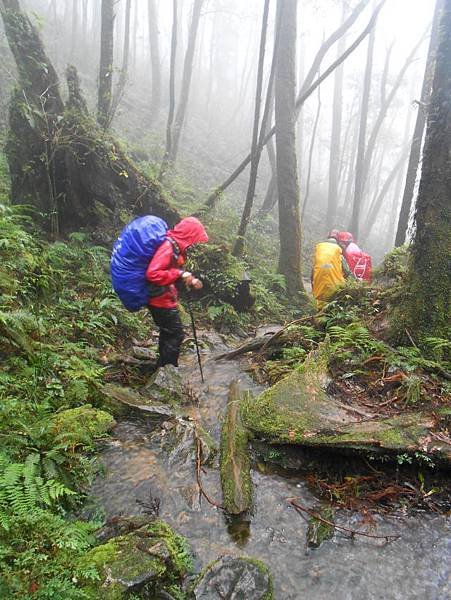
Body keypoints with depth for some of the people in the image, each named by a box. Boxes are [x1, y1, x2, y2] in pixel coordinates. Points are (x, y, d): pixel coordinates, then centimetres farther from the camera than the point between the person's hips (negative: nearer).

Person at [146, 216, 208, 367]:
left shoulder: (176, 246, 8)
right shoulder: (168, 246, -23)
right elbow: (152, 274, -32)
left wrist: (189, 280, 7)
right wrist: (180, 274, -29)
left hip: (165, 298, 10)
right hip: (161, 299, -10)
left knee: (168, 333, 22)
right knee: (176, 335, -1)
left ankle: (164, 369, 36)